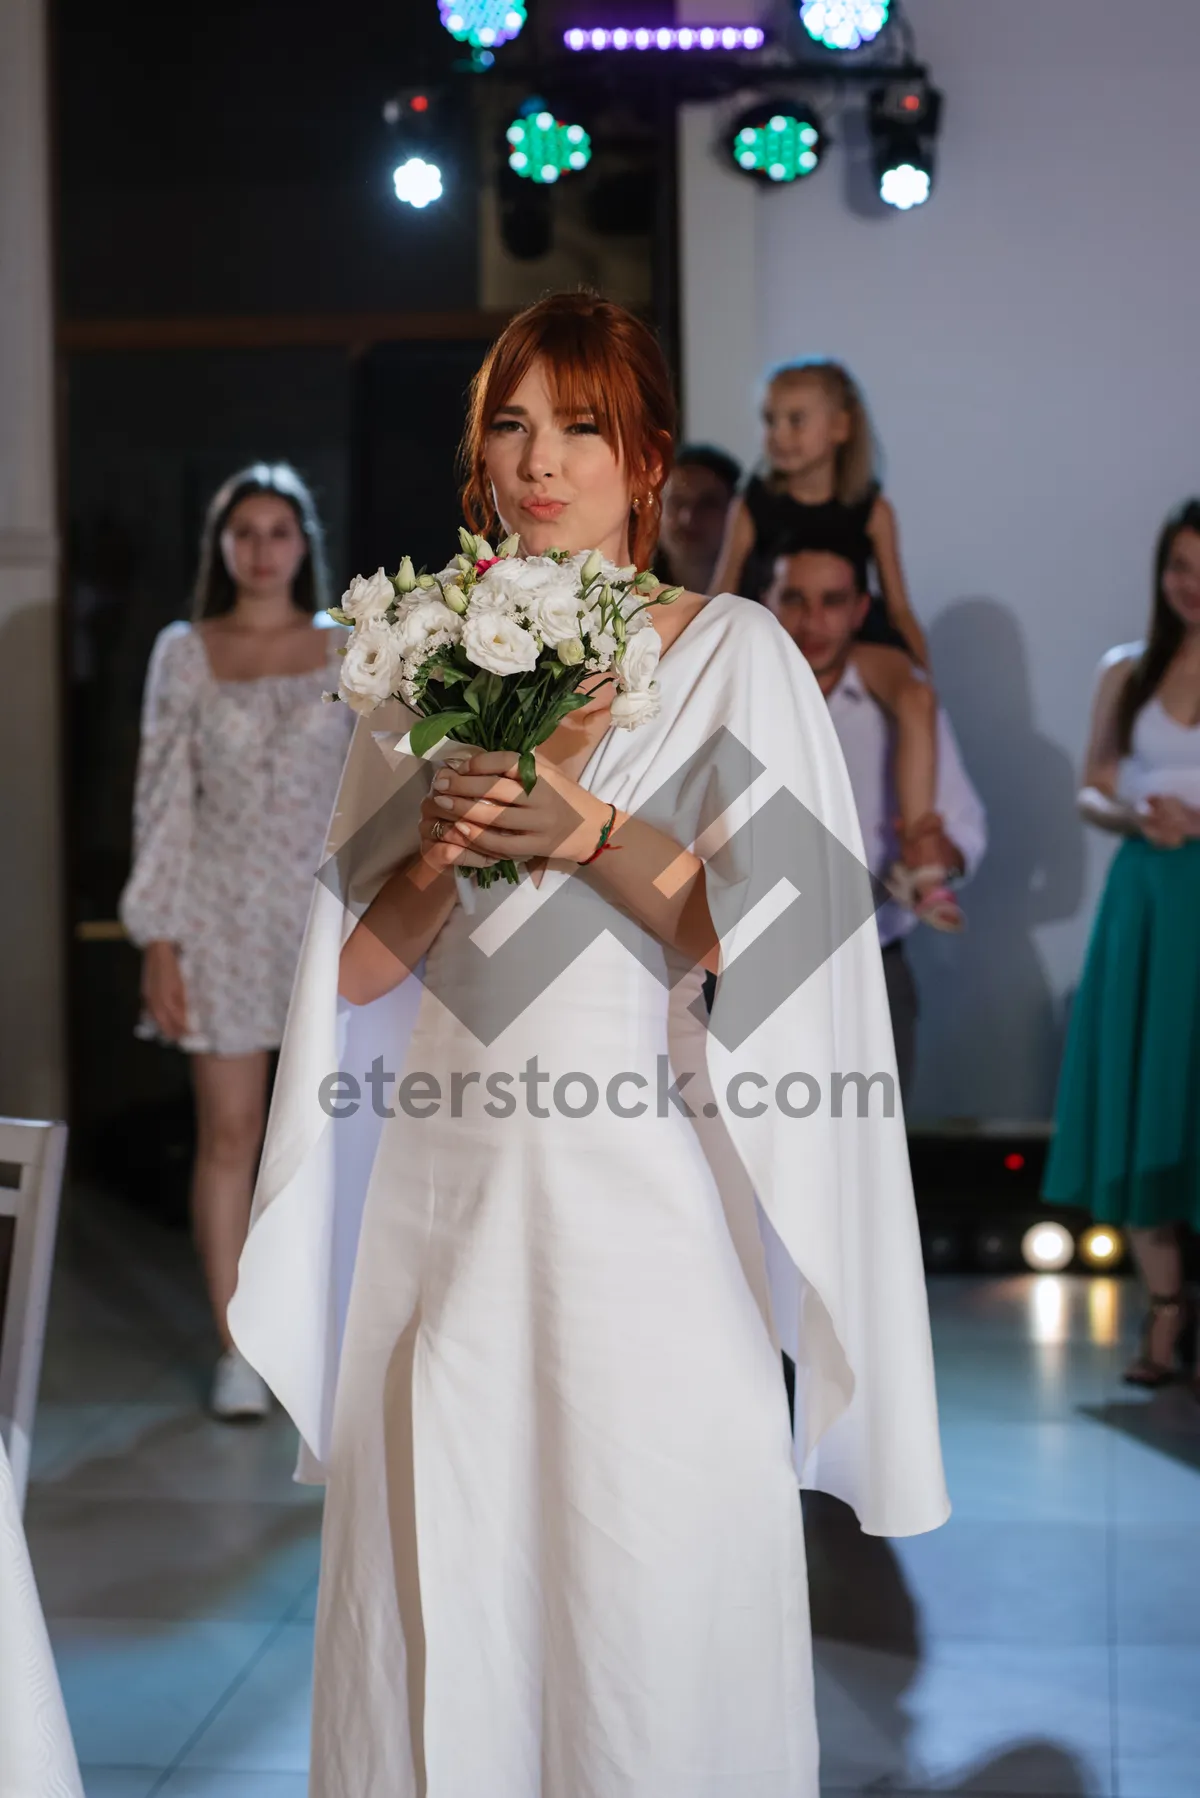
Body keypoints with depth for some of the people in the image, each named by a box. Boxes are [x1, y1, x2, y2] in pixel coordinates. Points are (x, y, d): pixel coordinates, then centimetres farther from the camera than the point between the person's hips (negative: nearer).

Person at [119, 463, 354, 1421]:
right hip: (223, 915, -1)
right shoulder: (185, 654, 2)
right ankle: (237, 1351, 9)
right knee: (229, 1136, 1)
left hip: (329, 910, 1)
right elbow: (162, 801, 1)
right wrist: (160, 941, -4)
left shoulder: (348, 649, 5)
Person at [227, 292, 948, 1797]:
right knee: (445, 1604, 7)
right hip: (448, 1205, 3)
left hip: (650, 1215, -3)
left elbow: (774, 938, -6)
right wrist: (447, 842, -10)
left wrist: (585, 831, -17)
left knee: (654, 1611, 2)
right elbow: (356, 968, 8)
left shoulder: (733, 655, 1)